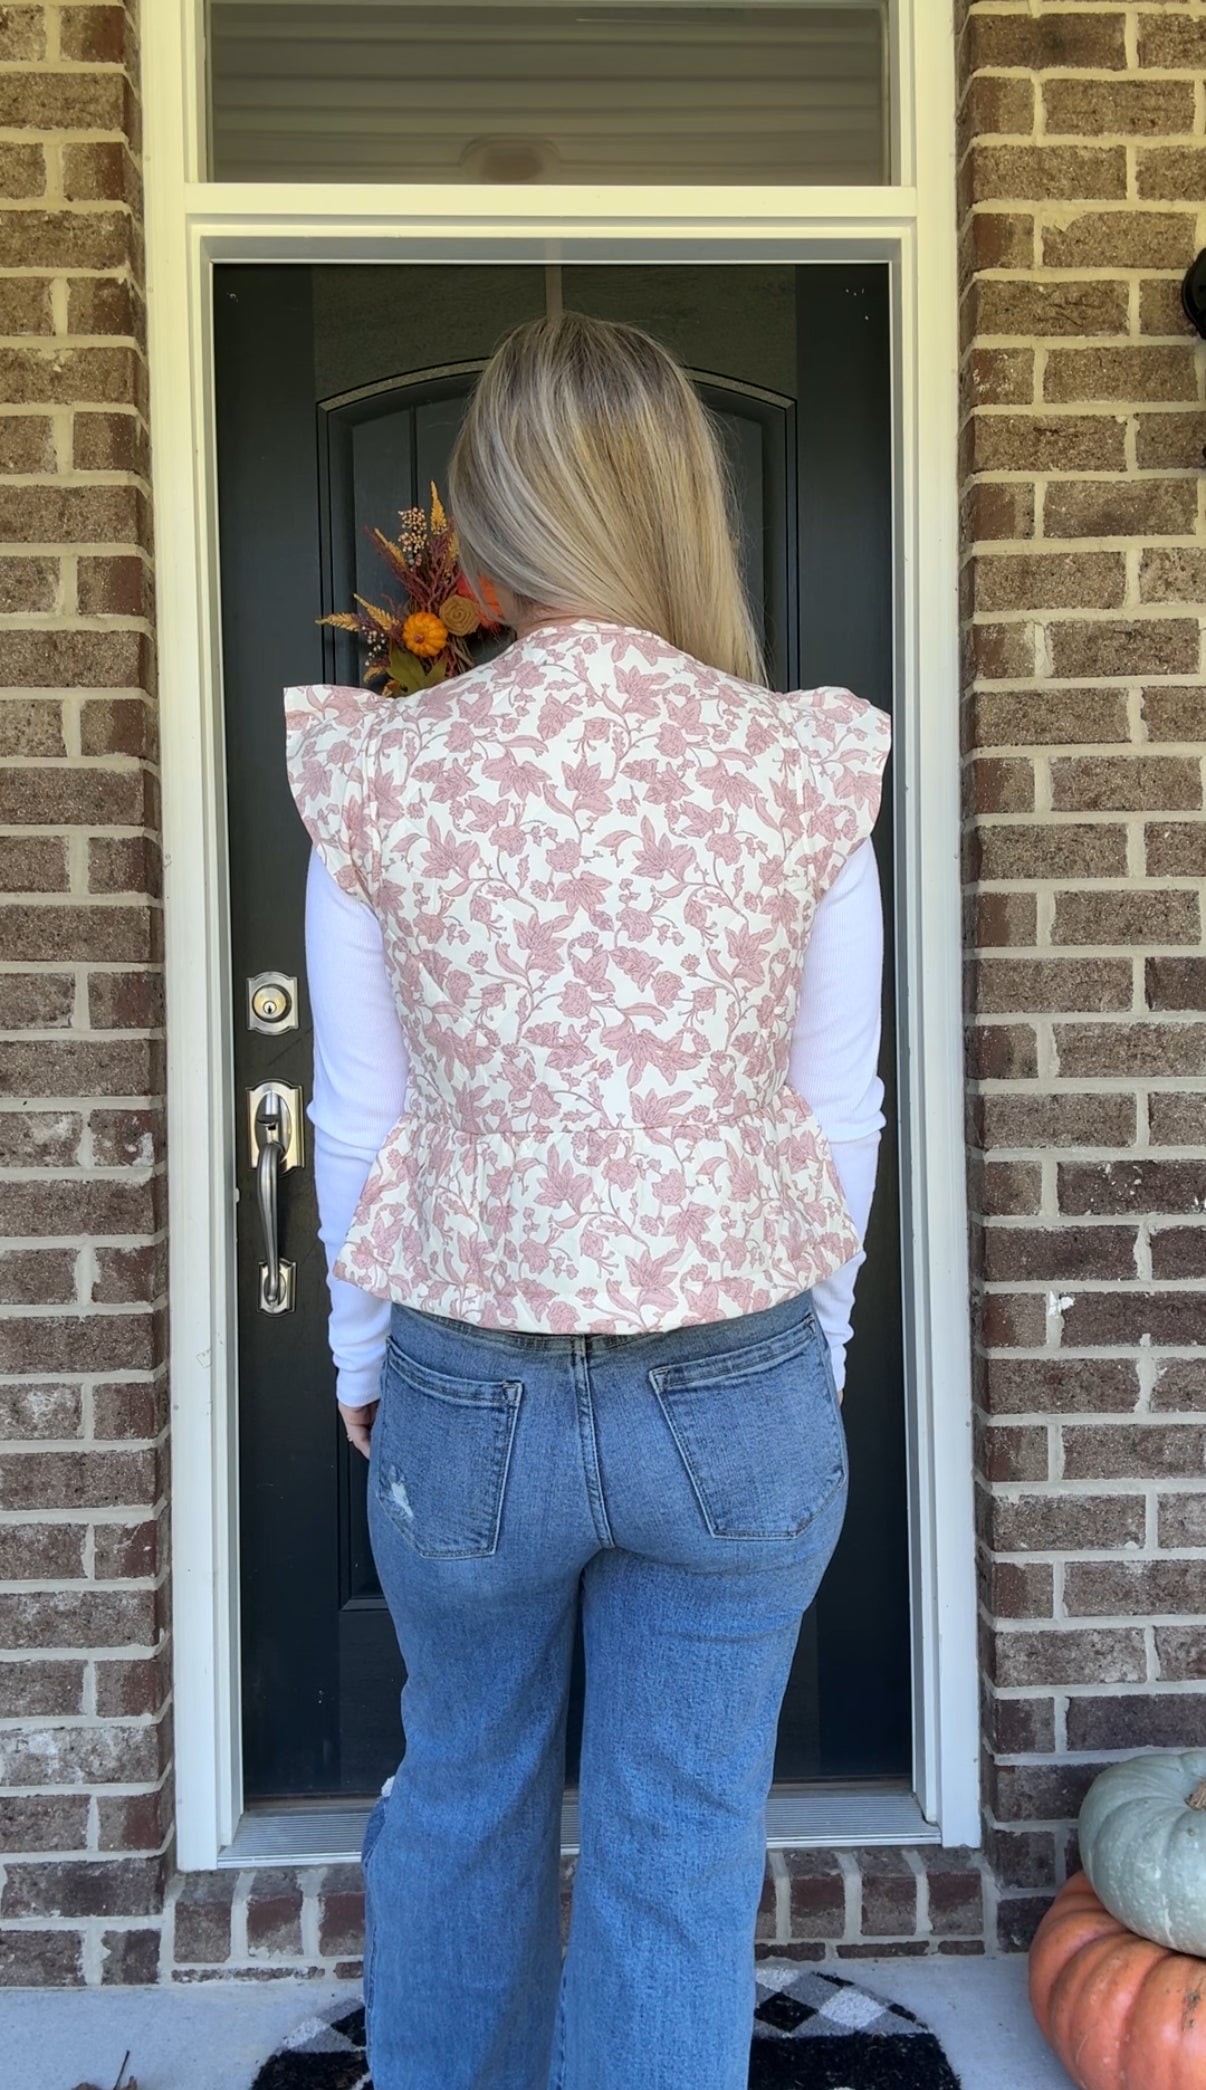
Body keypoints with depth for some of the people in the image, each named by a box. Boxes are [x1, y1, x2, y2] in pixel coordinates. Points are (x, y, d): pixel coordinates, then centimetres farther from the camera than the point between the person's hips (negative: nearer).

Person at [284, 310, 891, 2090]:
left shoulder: (380, 771, -10)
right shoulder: (803, 768, -9)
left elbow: (359, 1121, -3)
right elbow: (839, 1115, -2)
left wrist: (363, 1360, 12)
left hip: (466, 1390, 1)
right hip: (738, 1392, -1)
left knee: (462, 1794, 27)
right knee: (683, 1855, 17)